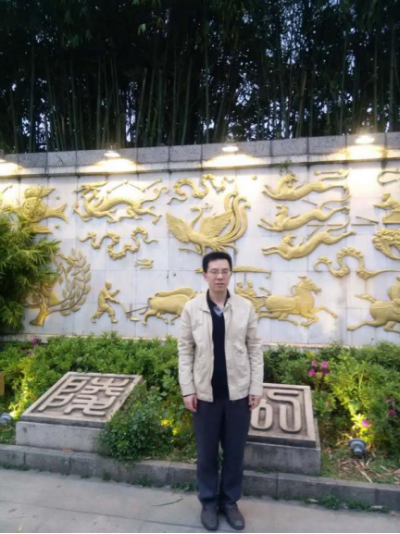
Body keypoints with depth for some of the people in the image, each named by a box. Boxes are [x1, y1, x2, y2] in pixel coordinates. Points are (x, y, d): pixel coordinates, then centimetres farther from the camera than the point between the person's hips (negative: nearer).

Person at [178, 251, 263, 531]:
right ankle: (209, 501, 36)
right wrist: (187, 389, -5)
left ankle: (230, 501, 36)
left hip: (238, 392, 1)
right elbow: (185, 350, -2)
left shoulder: (245, 307, -4)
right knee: (207, 452, 15)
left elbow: (254, 348, 0)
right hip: (205, 392, 0)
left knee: (235, 451, 15)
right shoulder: (192, 308, -6)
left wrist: (257, 386, -3)